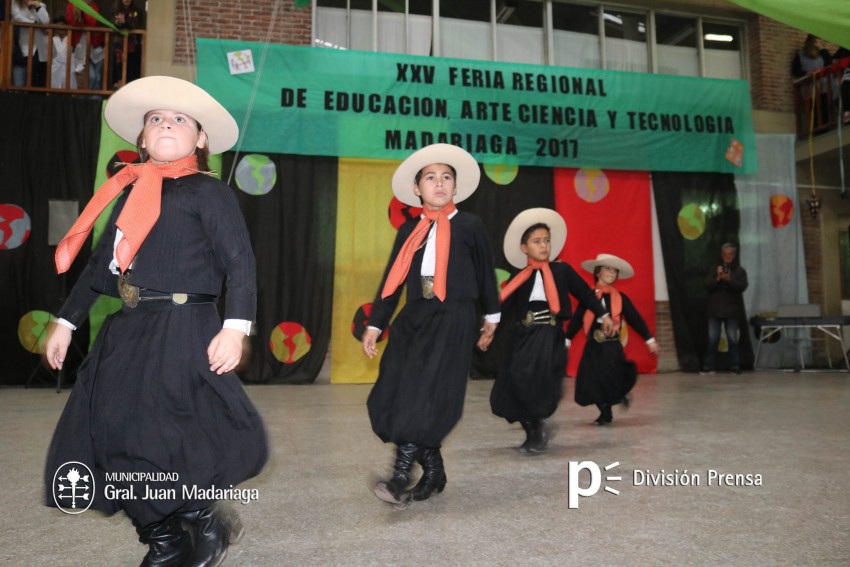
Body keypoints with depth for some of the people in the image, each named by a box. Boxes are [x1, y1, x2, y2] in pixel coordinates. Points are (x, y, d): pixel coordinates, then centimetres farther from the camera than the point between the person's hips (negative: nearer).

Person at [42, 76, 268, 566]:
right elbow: (101, 264, 22)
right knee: (105, 438, 8)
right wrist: (67, 321, 21)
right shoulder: (130, 192, 18)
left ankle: (210, 522, 13)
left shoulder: (209, 191, -2)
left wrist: (236, 327, -21)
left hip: (182, 329, -8)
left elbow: (240, 261, -10)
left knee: (151, 439, -13)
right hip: (127, 330, 8)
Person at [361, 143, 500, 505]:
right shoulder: (409, 231, 11)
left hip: (453, 320, -4)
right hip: (412, 318, 5)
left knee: (427, 398, -13)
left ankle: (401, 477, -6)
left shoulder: (469, 226, 2)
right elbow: (392, 281, 12)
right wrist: (374, 325, 9)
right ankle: (433, 471, 16)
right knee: (397, 395, 0)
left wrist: (491, 317, 17)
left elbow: (486, 272, 11)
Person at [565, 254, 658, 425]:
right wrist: (567, 339, 6)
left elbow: (635, 319, 5)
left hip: (612, 346, -1)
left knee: (611, 381, -8)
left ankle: (621, 394, 27)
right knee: (593, 382, 1)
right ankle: (605, 413, 20)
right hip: (593, 347, 1)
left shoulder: (620, 297, 3)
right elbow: (577, 319, 5)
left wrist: (649, 339, 6)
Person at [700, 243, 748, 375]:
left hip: (732, 310, -1)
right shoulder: (713, 269, 8)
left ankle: (735, 366, 7)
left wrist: (729, 280, -22)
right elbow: (707, 285, -1)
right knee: (712, 339, 0)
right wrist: (717, 278, -18)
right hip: (715, 309, 1)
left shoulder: (740, 271, 6)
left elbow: (742, 286, -7)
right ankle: (708, 367, 3)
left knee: (732, 339, 0)